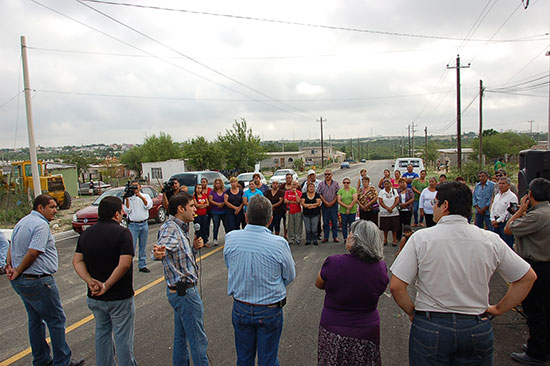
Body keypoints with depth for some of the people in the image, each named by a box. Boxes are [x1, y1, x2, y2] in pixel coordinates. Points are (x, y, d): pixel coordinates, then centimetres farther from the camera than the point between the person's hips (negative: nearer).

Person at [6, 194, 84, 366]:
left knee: (36, 320, 19)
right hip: (38, 282, -10)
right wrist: (18, 271, -12)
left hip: (20, 281, 10)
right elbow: (33, 252, -26)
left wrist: (9, 265, 4)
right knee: (56, 320, 2)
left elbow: (12, 246, 18)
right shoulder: (41, 225, -19)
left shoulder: (22, 222, 13)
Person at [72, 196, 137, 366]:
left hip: (94, 297, 6)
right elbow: (124, 264, -26)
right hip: (120, 297, -6)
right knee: (123, 336, 7)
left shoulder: (86, 234, 4)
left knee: (102, 333, 22)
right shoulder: (122, 233, -17)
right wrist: (107, 286, -18)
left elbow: (77, 261, 0)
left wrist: (90, 281, -11)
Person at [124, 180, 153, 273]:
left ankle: (142, 265, 18)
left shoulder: (145, 196, 9)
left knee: (143, 247, 9)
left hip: (144, 224, 2)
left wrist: (140, 196, -19)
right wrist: (127, 199, -15)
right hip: (133, 224, -2)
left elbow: (148, 206, -9)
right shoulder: (128, 197, 5)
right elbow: (127, 211, -6)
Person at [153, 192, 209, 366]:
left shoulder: (180, 228, 10)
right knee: (198, 340, 2)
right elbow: (165, 243, -43)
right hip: (185, 291, -10)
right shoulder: (170, 228, -20)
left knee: (181, 337, 21)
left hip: (180, 291, 10)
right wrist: (160, 252, -66)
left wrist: (194, 247, 1)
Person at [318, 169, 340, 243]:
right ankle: (325, 237, 13)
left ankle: (335, 237, 12)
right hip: (325, 205, 1)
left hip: (334, 205, -1)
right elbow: (319, 194, 1)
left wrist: (333, 202, -11)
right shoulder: (321, 184, 7)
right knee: (325, 222, 6)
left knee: (334, 221, 3)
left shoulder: (336, 183, 4)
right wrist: (325, 202, -10)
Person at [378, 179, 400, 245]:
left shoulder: (394, 191, 4)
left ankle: (394, 240, 11)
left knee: (394, 227, 1)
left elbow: (397, 200, -2)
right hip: (384, 212, 0)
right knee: (385, 227, 5)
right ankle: (385, 239, 17)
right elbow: (380, 202, -5)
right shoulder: (381, 192, 2)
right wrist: (387, 208, -15)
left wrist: (391, 207, -13)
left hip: (394, 212, 0)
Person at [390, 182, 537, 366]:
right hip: (477, 329, 3)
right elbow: (528, 277, 6)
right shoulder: (491, 240, -5)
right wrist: (498, 309, 11)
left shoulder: (421, 238, -13)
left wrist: (412, 311, 2)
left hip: (429, 328, -2)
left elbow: (396, 286, -14)